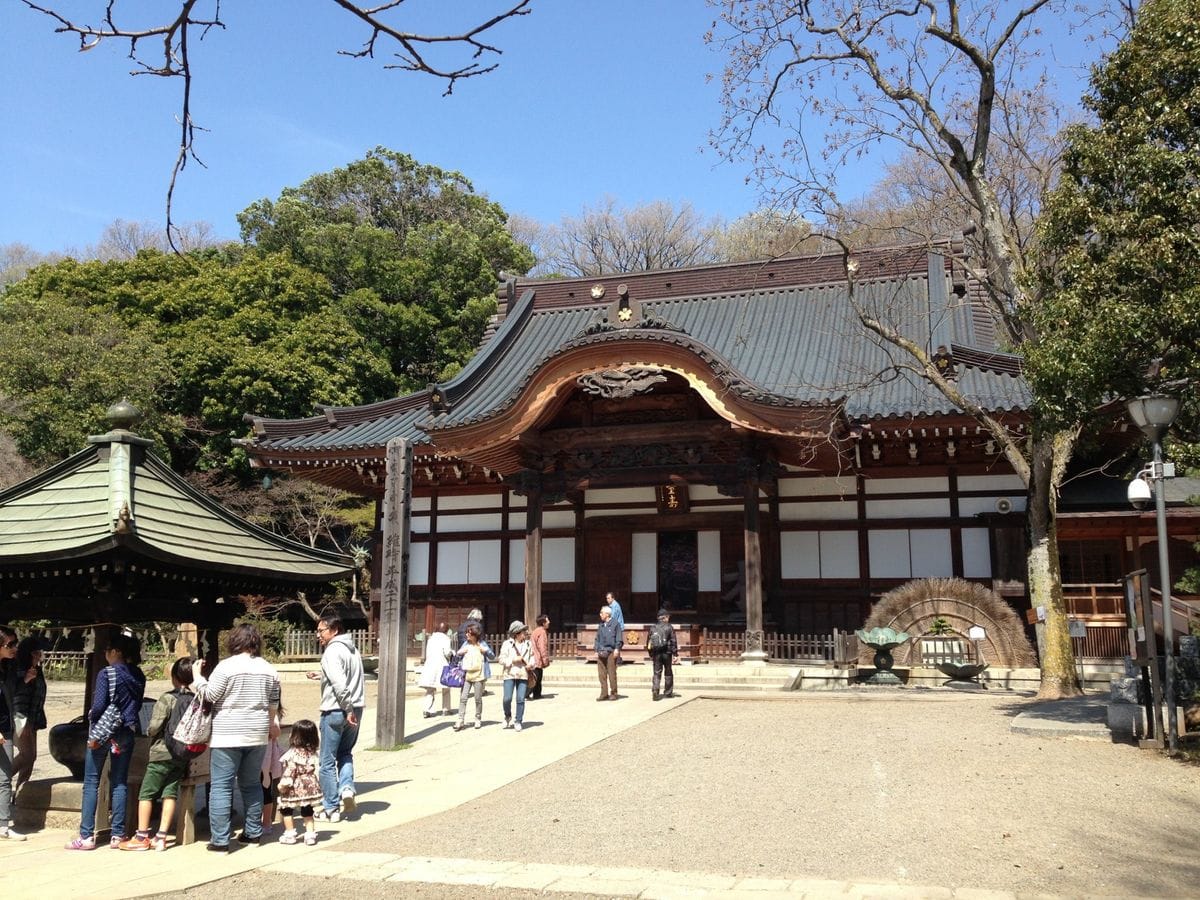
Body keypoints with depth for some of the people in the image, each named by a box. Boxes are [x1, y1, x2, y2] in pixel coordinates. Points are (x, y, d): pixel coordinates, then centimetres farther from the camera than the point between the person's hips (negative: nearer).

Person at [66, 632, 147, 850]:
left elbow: (99, 704, -15)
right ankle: (118, 835, 8)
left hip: (103, 731, -5)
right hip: (127, 732, 5)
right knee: (119, 783, 9)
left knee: (91, 783, 2)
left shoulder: (107, 673, -11)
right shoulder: (138, 676, 5)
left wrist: (92, 717, 1)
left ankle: (87, 836, 0)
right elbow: (137, 706, 8)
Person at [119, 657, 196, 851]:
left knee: (146, 793, 6)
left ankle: (142, 837, 9)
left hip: (162, 754, -5)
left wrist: (149, 733, 6)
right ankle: (161, 837, 7)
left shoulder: (167, 699, -12)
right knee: (170, 793, 9)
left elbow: (154, 727, -15)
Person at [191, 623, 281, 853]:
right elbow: (274, 704, 14)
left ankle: (219, 840, -3)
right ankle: (253, 832, 21)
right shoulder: (269, 669, 7)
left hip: (227, 735, -5)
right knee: (252, 784, 16)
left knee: (221, 787, -1)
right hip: (257, 735, 6)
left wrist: (197, 677, 6)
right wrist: (272, 725, 29)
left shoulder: (226, 666, -10)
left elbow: (210, 695, -9)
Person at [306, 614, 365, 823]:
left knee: (327, 762, 5)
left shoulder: (332, 651, -15)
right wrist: (323, 675, 19)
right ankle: (347, 787, 1)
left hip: (335, 712, -8)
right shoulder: (352, 649, 13)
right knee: (345, 753, 24)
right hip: (356, 710, 8)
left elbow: (339, 684, -24)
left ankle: (331, 809, 11)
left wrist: (347, 709, -21)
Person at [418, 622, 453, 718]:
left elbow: (427, 652, 12)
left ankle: (427, 709, -11)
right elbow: (447, 652, -11)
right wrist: (452, 652, 7)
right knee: (446, 688, 11)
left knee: (430, 689, 5)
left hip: (430, 664, 4)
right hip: (441, 664, -4)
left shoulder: (431, 638, 13)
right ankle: (445, 709, 15)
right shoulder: (445, 638, -4)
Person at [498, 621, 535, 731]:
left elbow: (532, 656, 19)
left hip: (523, 675, 2)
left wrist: (531, 664, -1)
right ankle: (508, 716, 22)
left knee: (520, 699, 0)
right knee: (507, 699, -6)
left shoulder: (528, 644, 8)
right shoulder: (507, 644, -2)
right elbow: (502, 660, -3)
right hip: (510, 674, -2)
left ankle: (518, 721, 12)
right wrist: (513, 660, -14)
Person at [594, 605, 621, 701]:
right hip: (601, 653, 6)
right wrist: (596, 651, 12)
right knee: (602, 674, 4)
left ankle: (613, 693, 4)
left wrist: (617, 649, -10)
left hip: (611, 652, -5)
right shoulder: (601, 625, 17)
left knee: (611, 673, -4)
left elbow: (618, 638, -2)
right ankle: (604, 694, 9)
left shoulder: (614, 623, 1)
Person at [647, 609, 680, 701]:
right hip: (666, 652, -2)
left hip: (656, 653, 2)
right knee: (668, 673, 12)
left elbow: (648, 642, 10)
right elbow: (674, 642, -7)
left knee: (656, 673, 3)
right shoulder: (669, 627, -4)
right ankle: (668, 692, 18)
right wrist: (675, 654, -4)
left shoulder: (653, 627, 7)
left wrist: (650, 654, 18)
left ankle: (655, 691, -15)